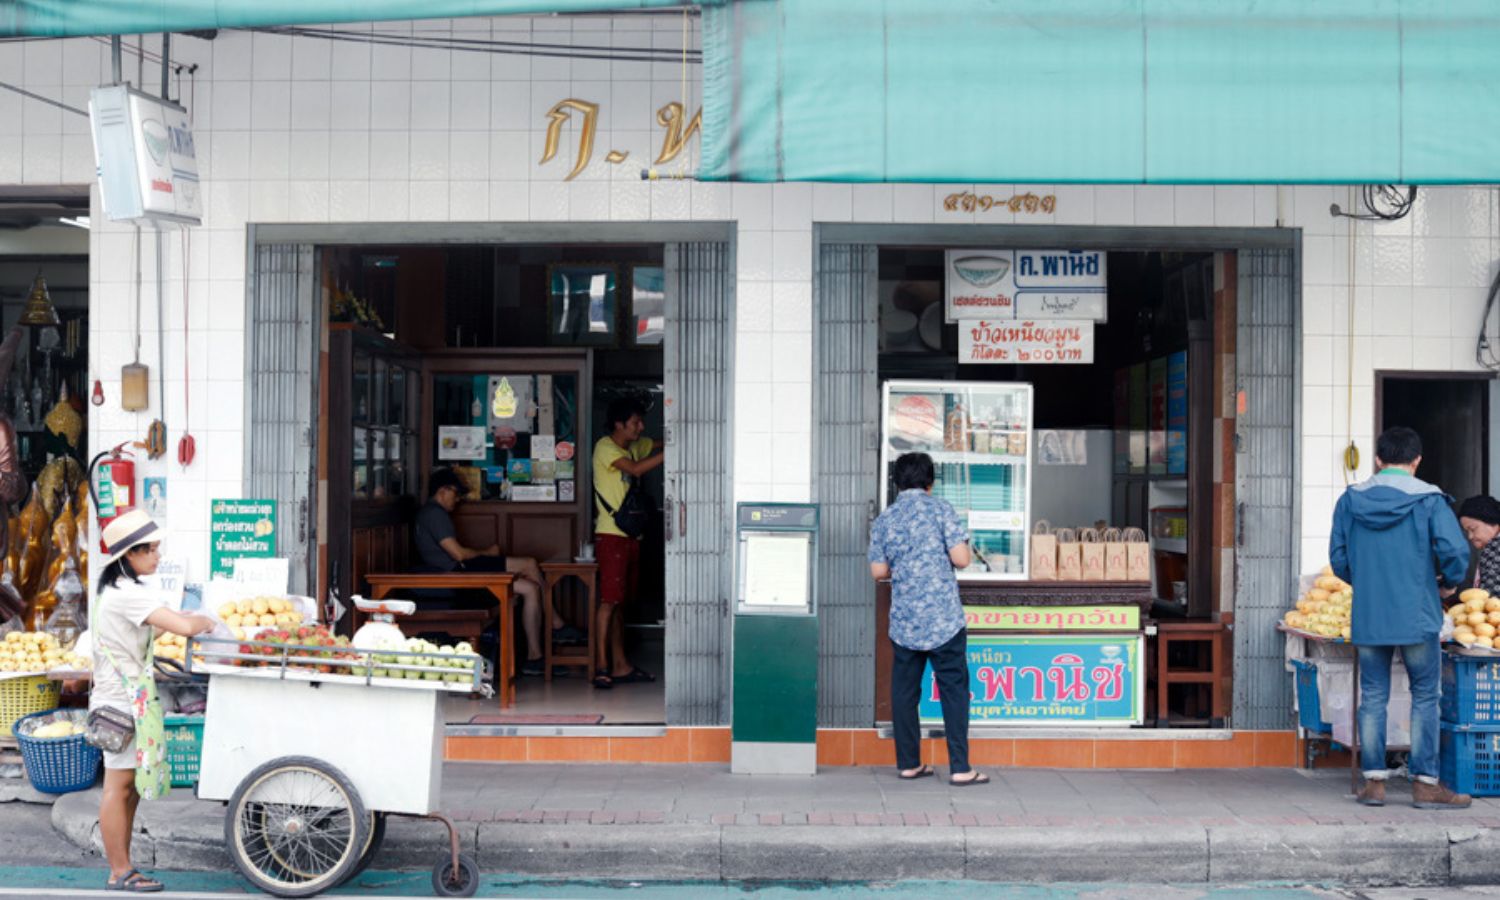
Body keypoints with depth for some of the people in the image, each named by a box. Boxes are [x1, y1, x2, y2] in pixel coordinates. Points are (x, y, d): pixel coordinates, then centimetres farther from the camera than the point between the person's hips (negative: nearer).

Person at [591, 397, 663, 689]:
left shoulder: (635, 445, 16)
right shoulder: (605, 447, -10)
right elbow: (636, 468, -21)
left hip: (631, 535, 8)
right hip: (611, 535, -8)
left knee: (619, 602, 10)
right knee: (609, 600, -10)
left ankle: (620, 665, 13)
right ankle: (601, 665, -9)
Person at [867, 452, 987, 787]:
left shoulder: (884, 520, 6)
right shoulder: (940, 509, -4)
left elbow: (878, 571, 7)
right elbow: (961, 559, -9)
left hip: (904, 621, 3)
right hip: (944, 619, -3)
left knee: (904, 692, 11)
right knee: (954, 690, 2)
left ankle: (909, 763, 15)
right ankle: (959, 768, 1)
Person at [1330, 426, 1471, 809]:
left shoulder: (1350, 501, 3)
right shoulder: (1429, 500, -6)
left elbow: (1338, 558, 6)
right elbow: (1455, 551, -16)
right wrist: (1449, 581, 5)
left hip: (1366, 618, 3)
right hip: (1417, 617, -3)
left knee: (1372, 697, 9)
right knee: (1425, 697, 6)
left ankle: (1373, 781, 11)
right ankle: (1425, 784, 7)